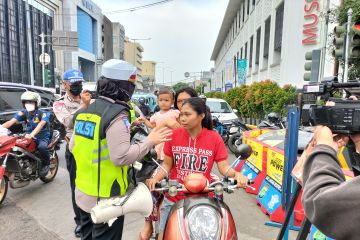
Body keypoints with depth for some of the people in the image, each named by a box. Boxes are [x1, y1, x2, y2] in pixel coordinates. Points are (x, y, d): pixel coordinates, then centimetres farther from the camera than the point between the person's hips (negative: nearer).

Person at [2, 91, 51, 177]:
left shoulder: (43, 114, -13)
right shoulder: (23, 113, 0)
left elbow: (41, 124, -32)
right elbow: (11, 122, -12)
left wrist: (31, 134, -49)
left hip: (42, 137, -5)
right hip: (30, 137, 5)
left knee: (42, 147, -35)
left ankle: (46, 164, -6)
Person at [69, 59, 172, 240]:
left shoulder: (84, 111, 5)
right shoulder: (117, 115, -21)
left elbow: (73, 147, 10)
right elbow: (121, 157, -27)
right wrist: (149, 141, -18)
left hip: (83, 193, 8)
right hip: (106, 197, -8)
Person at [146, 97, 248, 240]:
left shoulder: (214, 138, -9)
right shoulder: (174, 135, -7)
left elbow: (223, 167, -7)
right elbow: (167, 165, 0)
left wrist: (236, 174, -26)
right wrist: (156, 178, -17)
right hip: (173, 199, 1)